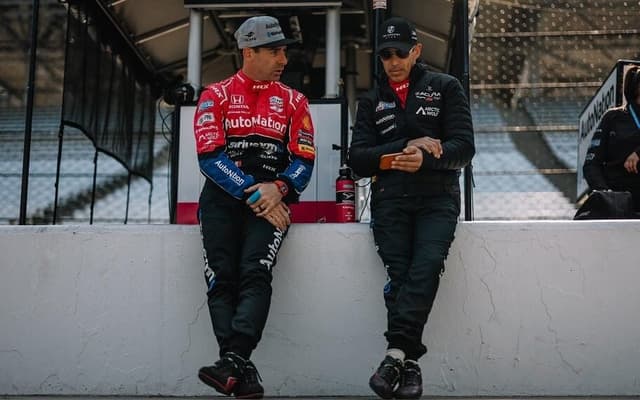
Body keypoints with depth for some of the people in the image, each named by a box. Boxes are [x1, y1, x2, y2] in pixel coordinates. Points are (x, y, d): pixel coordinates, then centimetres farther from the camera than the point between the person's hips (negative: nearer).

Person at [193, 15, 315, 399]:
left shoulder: (293, 101, 14)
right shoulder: (216, 95, 9)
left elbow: (304, 160, 8)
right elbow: (210, 155, -3)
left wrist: (278, 189, -13)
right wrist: (251, 194, -14)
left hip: (271, 197, 0)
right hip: (223, 196, 0)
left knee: (255, 273, -21)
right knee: (222, 278, -14)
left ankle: (233, 362, -32)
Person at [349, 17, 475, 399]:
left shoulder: (445, 88, 13)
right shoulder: (372, 101, 20)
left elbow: (464, 148, 2)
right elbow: (358, 159, 8)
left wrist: (425, 158, -18)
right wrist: (405, 147, -7)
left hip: (437, 197, -1)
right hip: (390, 198, 2)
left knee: (426, 266, -26)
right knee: (400, 271, -20)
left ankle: (396, 355, -32)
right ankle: (409, 363, -19)